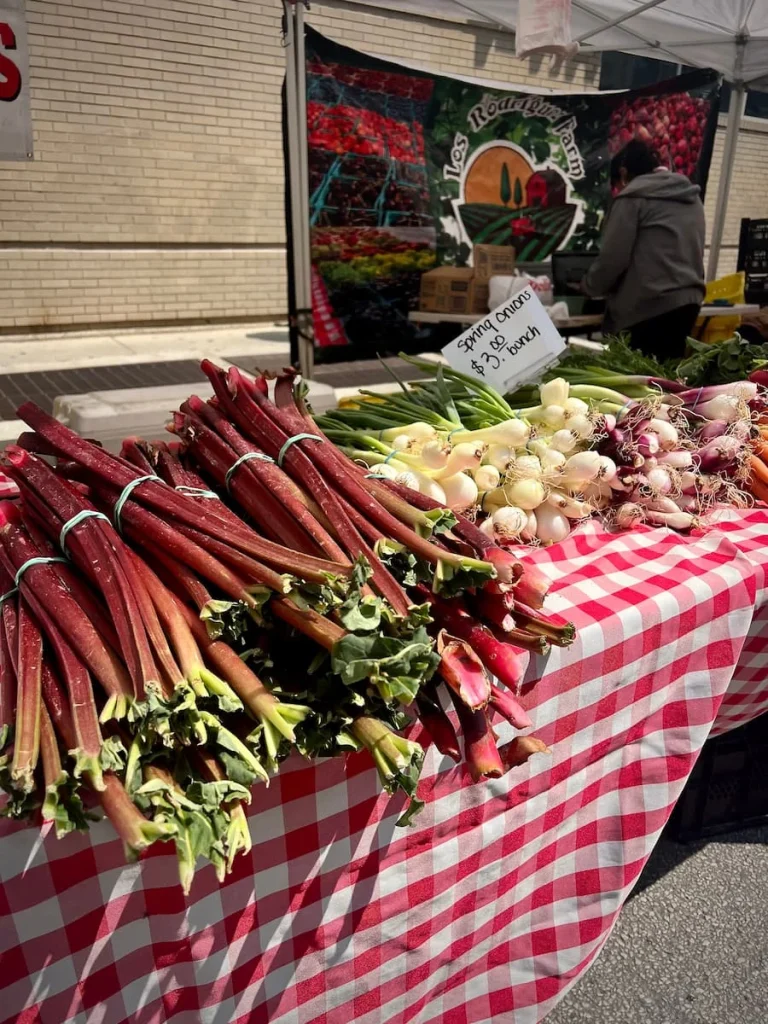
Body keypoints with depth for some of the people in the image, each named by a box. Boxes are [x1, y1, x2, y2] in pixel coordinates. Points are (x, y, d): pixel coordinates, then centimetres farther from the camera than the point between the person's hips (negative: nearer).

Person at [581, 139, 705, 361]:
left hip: (650, 305, -8)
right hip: (689, 299, 8)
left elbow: (612, 257, -7)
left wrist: (589, 286, 9)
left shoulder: (632, 197, -3)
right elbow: (692, 252, 22)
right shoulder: (692, 197, 20)